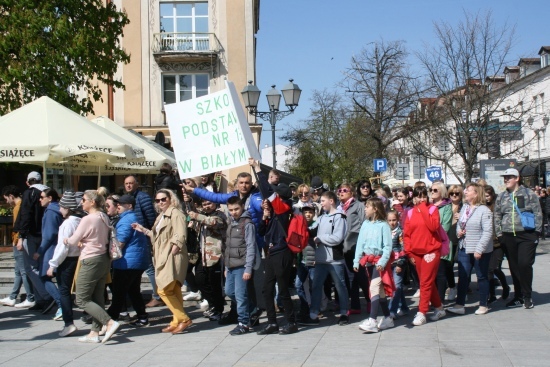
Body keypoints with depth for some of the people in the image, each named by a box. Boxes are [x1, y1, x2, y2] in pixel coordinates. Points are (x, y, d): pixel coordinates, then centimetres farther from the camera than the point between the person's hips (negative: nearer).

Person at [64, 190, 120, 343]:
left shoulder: (87, 220, -16)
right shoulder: (104, 218, 8)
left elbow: (73, 241, -10)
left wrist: (66, 240, 12)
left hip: (91, 262, -9)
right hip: (104, 260, 9)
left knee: (82, 300, -1)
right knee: (97, 298, 12)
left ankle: (110, 322, -12)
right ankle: (94, 333, 16)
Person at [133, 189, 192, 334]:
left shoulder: (176, 214, -10)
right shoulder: (161, 216, 19)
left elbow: (180, 237, -20)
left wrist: (172, 253, -22)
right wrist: (143, 229, 19)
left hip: (172, 258, -9)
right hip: (163, 259, 9)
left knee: (164, 291, -13)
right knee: (173, 292, 11)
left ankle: (184, 319, -7)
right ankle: (177, 322, 15)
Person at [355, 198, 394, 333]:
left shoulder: (383, 225, -10)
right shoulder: (365, 224, 7)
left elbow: (388, 246, -12)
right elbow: (360, 243, 8)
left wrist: (382, 261, -21)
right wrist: (356, 261, 4)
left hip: (379, 260, -6)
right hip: (368, 260, 6)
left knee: (374, 288, -16)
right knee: (380, 289, 13)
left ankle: (372, 321, -18)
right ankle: (388, 318, 23)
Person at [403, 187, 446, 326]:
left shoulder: (432, 209, -2)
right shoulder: (410, 213, 7)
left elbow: (434, 226, -20)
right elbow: (406, 235, 8)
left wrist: (424, 210, -18)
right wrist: (409, 253, 2)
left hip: (431, 251, -4)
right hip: (416, 253, 4)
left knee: (426, 283, -6)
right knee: (428, 282, 13)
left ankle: (421, 313, -2)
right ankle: (439, 308, 27)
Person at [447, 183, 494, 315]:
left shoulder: (484, 210, -14)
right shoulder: (464, 207, 7)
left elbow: (487, 232, -18)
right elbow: (459, 224, 21)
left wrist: (479, 249, -22)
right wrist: (458, 232, -2)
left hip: (480, 251, -6)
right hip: (464, 249, 6)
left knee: (482, 277, 8)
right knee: (462, 277, 5)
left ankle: (483, 306, 19)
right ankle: (459, 305, 9)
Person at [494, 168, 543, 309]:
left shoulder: (529, 194, 0)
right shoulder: (501, 197, 11)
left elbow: (538, 214, -1)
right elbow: (497, 216, 13)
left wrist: (536, 232, -6)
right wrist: (499, 234, 7)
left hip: (527, 235, -4)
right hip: (508, 237, 4)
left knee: (525, 264, -10)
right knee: (514, 267, 7)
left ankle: (527, 296, 4)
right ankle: (518, 296, 17)